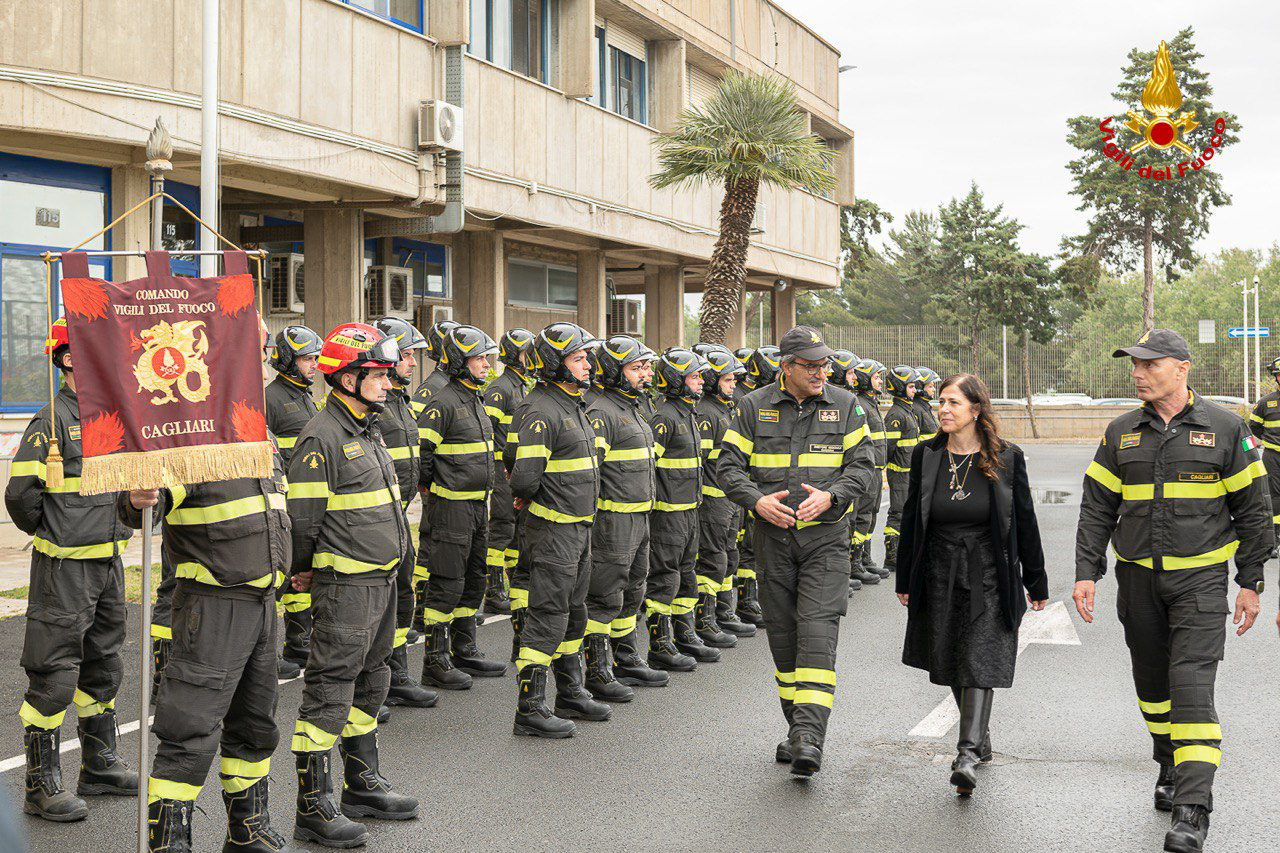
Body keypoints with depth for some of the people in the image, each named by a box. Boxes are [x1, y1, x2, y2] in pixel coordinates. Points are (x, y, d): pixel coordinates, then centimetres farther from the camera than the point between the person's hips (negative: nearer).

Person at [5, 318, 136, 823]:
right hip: (64, 568, -8)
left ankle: (100, 766, 29)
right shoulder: (52, 422, -13)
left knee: (103, 667, 16)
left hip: (108, 561, 8)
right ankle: (42, 785, 5)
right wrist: (51, 534, 0)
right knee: (54, 676, -3)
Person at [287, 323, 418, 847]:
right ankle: (313, 808, 1)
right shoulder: (321, 439, -16)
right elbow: (302, 518, -15)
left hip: (382, 580, 10)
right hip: (344, 586, -9)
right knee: (330, 691, -5)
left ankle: (363, 785, 31)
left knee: (369, 684, 18)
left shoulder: (369, 431, 14)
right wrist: (303, 572, -4)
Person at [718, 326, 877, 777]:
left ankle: (809, 738, -18)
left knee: (817, 632, -14)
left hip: (826, 536, -2)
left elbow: (863, 465, 1)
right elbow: (728, 465, 1)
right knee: (782, 636, 8)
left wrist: (830, 496, -17)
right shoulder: (754, 407, 2)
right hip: (774, 536, 2)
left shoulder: (844, 405, 2)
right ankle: (797, 730, 22)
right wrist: (758, 501, -16)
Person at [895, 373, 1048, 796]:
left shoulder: (1006, 458, -4)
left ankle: (967, 753, -18)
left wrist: (1036, 582, 4)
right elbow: (911, 519, 7)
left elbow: (1025, 521, 1)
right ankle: (981, 736, 31)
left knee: (979, 661, -12)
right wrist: (905, 580, 8)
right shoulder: (926, 456, 2)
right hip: (940, 575, 3)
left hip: (990, 577, -3)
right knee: (950, 661, 10)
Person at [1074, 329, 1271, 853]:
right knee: (1152, 685, 12)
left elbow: (1253, 510, 2)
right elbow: (1096, 509, 8)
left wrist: (1250, 583, 0)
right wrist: (1086, 572, -1)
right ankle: (1170, 768, 34)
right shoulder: (1121, 433, 6)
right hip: (1137, 579, 4)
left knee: (1192, 686, -13)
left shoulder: (1225, 429, -2)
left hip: (1200, 579, -4)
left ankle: (1192, 809, -15)